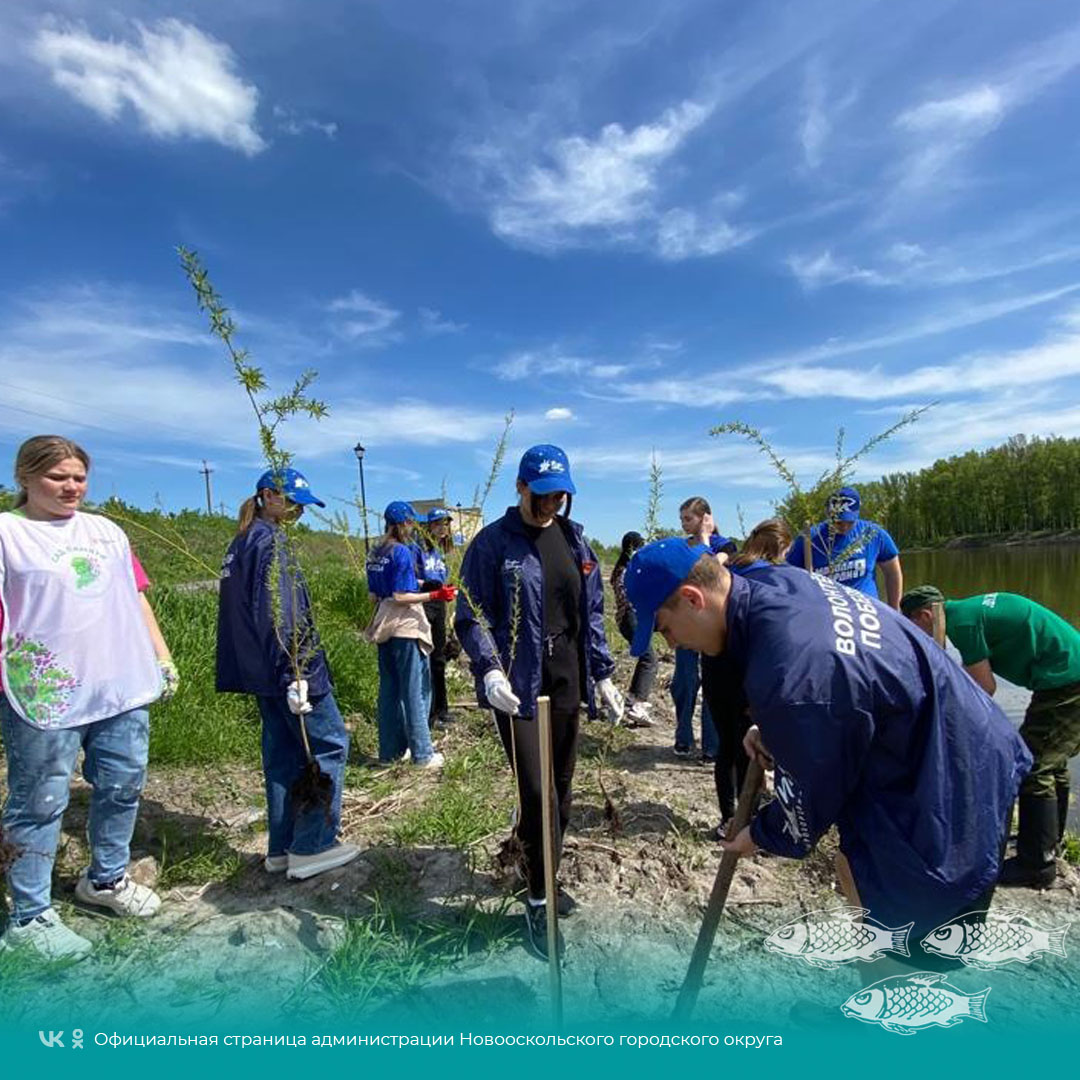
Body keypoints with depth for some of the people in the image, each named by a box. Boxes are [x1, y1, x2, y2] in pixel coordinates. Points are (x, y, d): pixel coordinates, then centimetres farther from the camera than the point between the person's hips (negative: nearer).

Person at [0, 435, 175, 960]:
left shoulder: (106, 531, 13)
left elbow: (136, 599, 16)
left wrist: (162, 659, 13)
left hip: (123, 687, 5)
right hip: (44, 695, -5)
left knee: (123, 786, 15)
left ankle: (106, 878, 37)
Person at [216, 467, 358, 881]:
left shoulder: (242, 541, 16)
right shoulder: (270, 541, -14)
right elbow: (277, 614, -22)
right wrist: (293, 674, -23)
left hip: (260, 671, 10)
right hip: (287, 667, -10)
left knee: (282, 752, 15)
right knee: (330, 744, 0)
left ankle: (281, 849, 23)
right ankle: (311, 848, 4)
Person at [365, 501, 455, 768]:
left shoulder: (375, 553, 9)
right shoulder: (402, 552, -14)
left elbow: (373, 595, 14)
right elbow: (400, 597, -18)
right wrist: (435, 595, -19)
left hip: (384, 629, 8)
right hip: (406, 626, -8)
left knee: (389, 690, 13)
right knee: (415, 691, 0)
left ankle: (390, 750, 21)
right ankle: (423, 754, 7)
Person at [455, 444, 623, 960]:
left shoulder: (574, 540, 8)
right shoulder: (492, 543, -8)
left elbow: (591, 611, 13)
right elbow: (472, 616, -9)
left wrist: (602, 674, 12)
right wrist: (489, 669, -25)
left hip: (566, 681, 6)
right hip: (517, 685, -5)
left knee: (561, 789, 15)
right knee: (537, 794, -6)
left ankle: (542, 876, 37)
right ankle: (538, 901, 15)